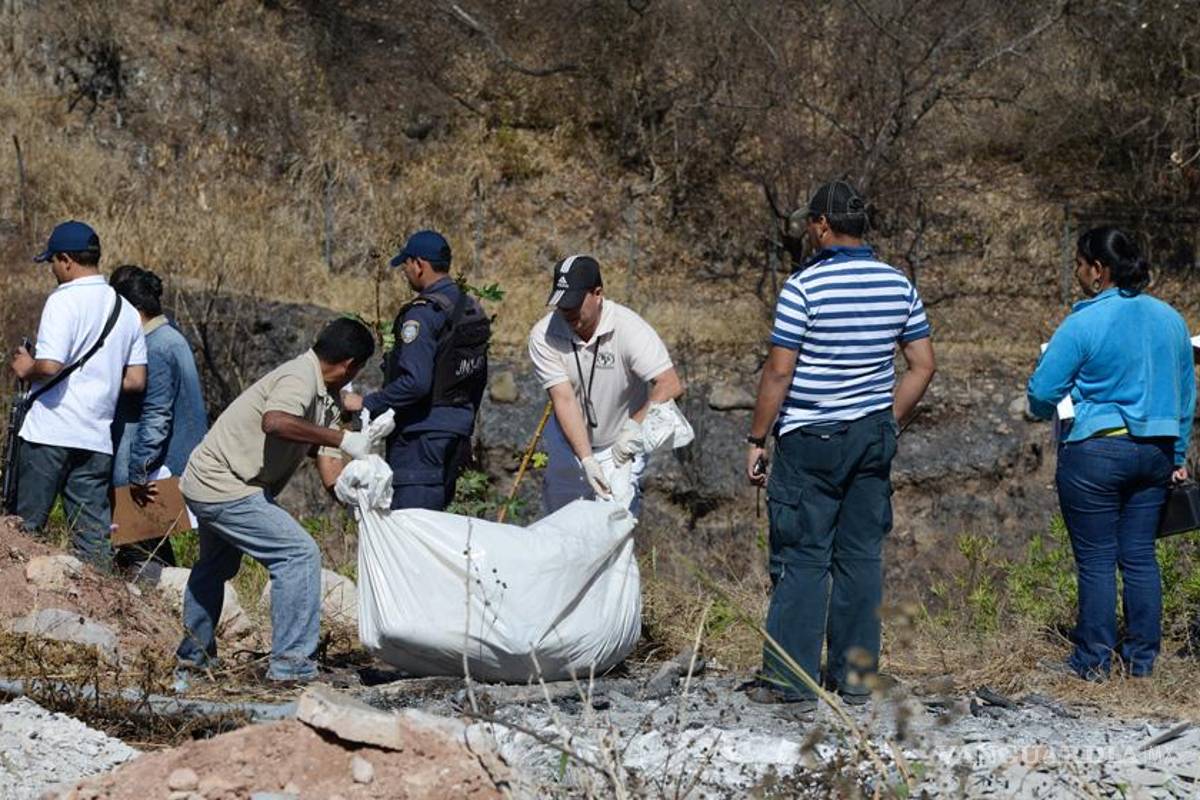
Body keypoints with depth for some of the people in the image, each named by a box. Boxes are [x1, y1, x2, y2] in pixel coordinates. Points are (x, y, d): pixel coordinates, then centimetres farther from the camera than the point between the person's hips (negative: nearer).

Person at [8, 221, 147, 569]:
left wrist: (26, 369, -1)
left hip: (50, 432, -6)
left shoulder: (64, 300, -10)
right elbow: (136, 381, 10)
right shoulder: (125, 310, 11)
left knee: (24, 527, 2)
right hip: (98, 437, 6)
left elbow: (49, 367, -21)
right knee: (95, 534, 7)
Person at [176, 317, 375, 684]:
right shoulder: (300, 378, -18)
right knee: (300, 555, -13)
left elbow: (330, 474, 5)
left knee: (217, 565, 30)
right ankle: (291, 661, -12)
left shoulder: (326, 401, 11)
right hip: (223, 488, -11)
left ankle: (194, 653, 47)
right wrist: (342, 439, -35)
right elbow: (275, 421, -40)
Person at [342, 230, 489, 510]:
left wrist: (367, 404, -15)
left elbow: (416, 382, -24)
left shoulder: (422, 313, -16)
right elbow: (480, 378, 19)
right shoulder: (473, 310, 13)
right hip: (458, 432, 9)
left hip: (422, 435, -9)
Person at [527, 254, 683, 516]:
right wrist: (586, 460, -33)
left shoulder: (628, 327, -24)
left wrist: (635, 426, -43)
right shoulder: (544, 336, -19)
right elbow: (564, 399, -24)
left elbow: (669, 385, -31)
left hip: (620, 444, -3)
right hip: (569, 442, 3)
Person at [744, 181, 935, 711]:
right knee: (862, 556, 8)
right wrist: (890, 421, 16)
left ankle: (790, 681, -2)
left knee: (802, 558, -2)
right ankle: (854, 677, 10)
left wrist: (757, 440, -4)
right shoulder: (898, 285, 6)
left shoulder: (804, 287, -12)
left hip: (812, 439, -5)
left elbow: (779, 372, -12)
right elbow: (923, 365, 8)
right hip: (874, 437, 5)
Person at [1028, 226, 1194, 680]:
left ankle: (1093, 661, 5)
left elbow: (1042, 391, -10)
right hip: (1155, 452, 6)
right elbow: (1186, 396, 13)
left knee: (1096, 560, 1)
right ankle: (1142, 659, 14)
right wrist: (1178, 456, 21)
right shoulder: (1170, 319, 6)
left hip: (1096, 452, -6)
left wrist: (1045, 412, 14)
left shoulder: (1084, 323, -13)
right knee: (1140, 557, 11)